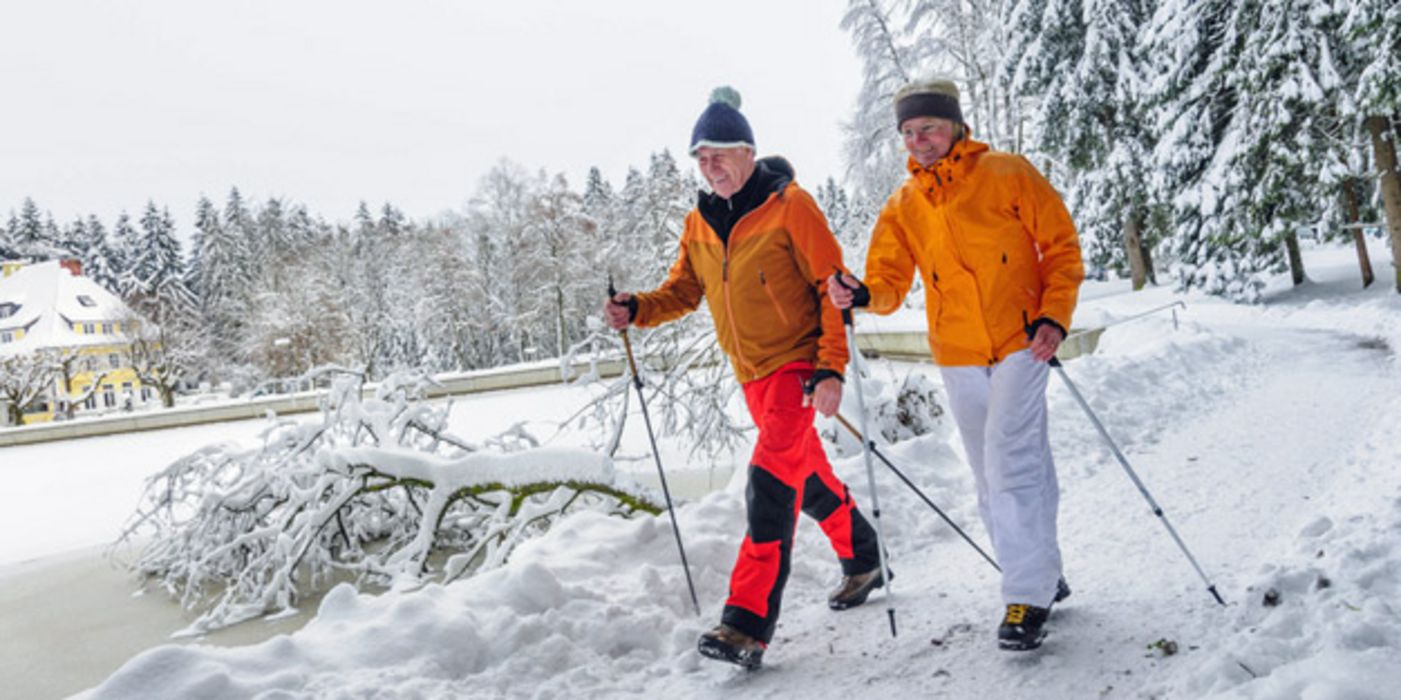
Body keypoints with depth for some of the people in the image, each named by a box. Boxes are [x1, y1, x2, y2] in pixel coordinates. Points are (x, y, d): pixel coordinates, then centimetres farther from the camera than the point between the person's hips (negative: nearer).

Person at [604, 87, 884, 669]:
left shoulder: (789, 205, -12)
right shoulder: (699, 223, 7)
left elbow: (833, 287, -12)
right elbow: (683, 290, 12)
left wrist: (830, 368, -20)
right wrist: (637, 309, -8)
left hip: (799, 363, -7)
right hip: (753, 374, 7)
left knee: (772, 475, -19)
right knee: (806, 474, 18)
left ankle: (749, 621, -17)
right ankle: (862, 561, 40)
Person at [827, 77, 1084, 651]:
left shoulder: (1009, 174, -3)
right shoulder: (902, 206, 7)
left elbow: (1061, 247, 0)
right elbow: (891, 281, 3)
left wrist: (1055, 316, -12)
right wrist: (864, 294, -20)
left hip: (1021, 343, -4)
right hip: (958, 358, 5)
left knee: (1009, 461, -15)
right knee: (993, 478, 11)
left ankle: (1029, 595, -4)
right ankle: (1043, 577, 28)